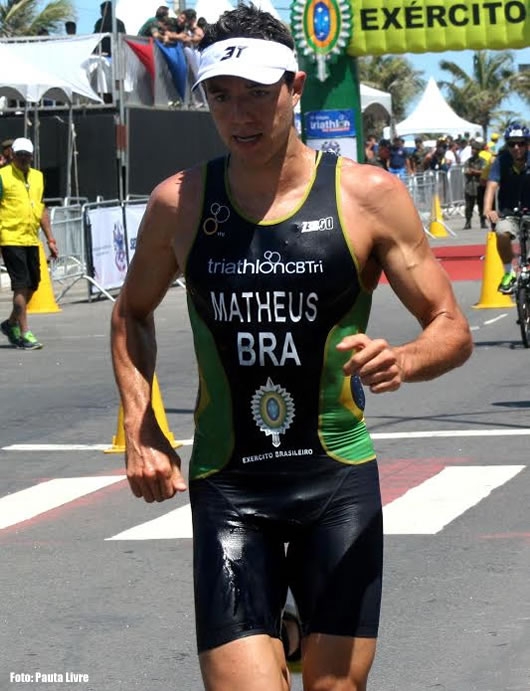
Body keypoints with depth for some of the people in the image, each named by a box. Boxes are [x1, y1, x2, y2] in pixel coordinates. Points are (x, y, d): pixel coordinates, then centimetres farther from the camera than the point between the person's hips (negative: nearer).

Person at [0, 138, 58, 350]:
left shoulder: (38, 177, 14)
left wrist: (50, 239, 16)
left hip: (31, 239, 6)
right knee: (21, 285, -8)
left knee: (32, 284, 10)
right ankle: (24, 334, -4)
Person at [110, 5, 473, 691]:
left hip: (339, 479, 0)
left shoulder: (369, 196, -5)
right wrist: (140, 432, 4)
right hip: (225, 486, 0)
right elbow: (132, 313, 17)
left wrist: (403, 360, -23)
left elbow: (452, 328, 0)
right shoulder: (179, 202, 0)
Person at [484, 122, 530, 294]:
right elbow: (492, 185, -23)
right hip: (508, 212, -1)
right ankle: (509, 273, -10)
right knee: (502, 232, -29)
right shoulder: (502, 161, -12)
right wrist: (488, 209, -40)